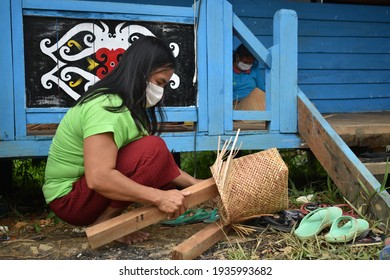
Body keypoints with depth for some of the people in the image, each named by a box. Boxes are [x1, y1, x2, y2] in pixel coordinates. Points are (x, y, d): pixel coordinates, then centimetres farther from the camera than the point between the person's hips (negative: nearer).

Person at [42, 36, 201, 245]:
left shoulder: (129, 107, 6)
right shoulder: (106, 108, -24)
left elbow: (160, 164, 5)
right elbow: (99, 178, -34)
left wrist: (195, 184, -1)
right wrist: (159, 197, -33)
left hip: (90, 191, 10)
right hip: (69, 198, -10)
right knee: (153, 149, -24)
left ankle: (106, 217, 0)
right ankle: (103, 224, -14)